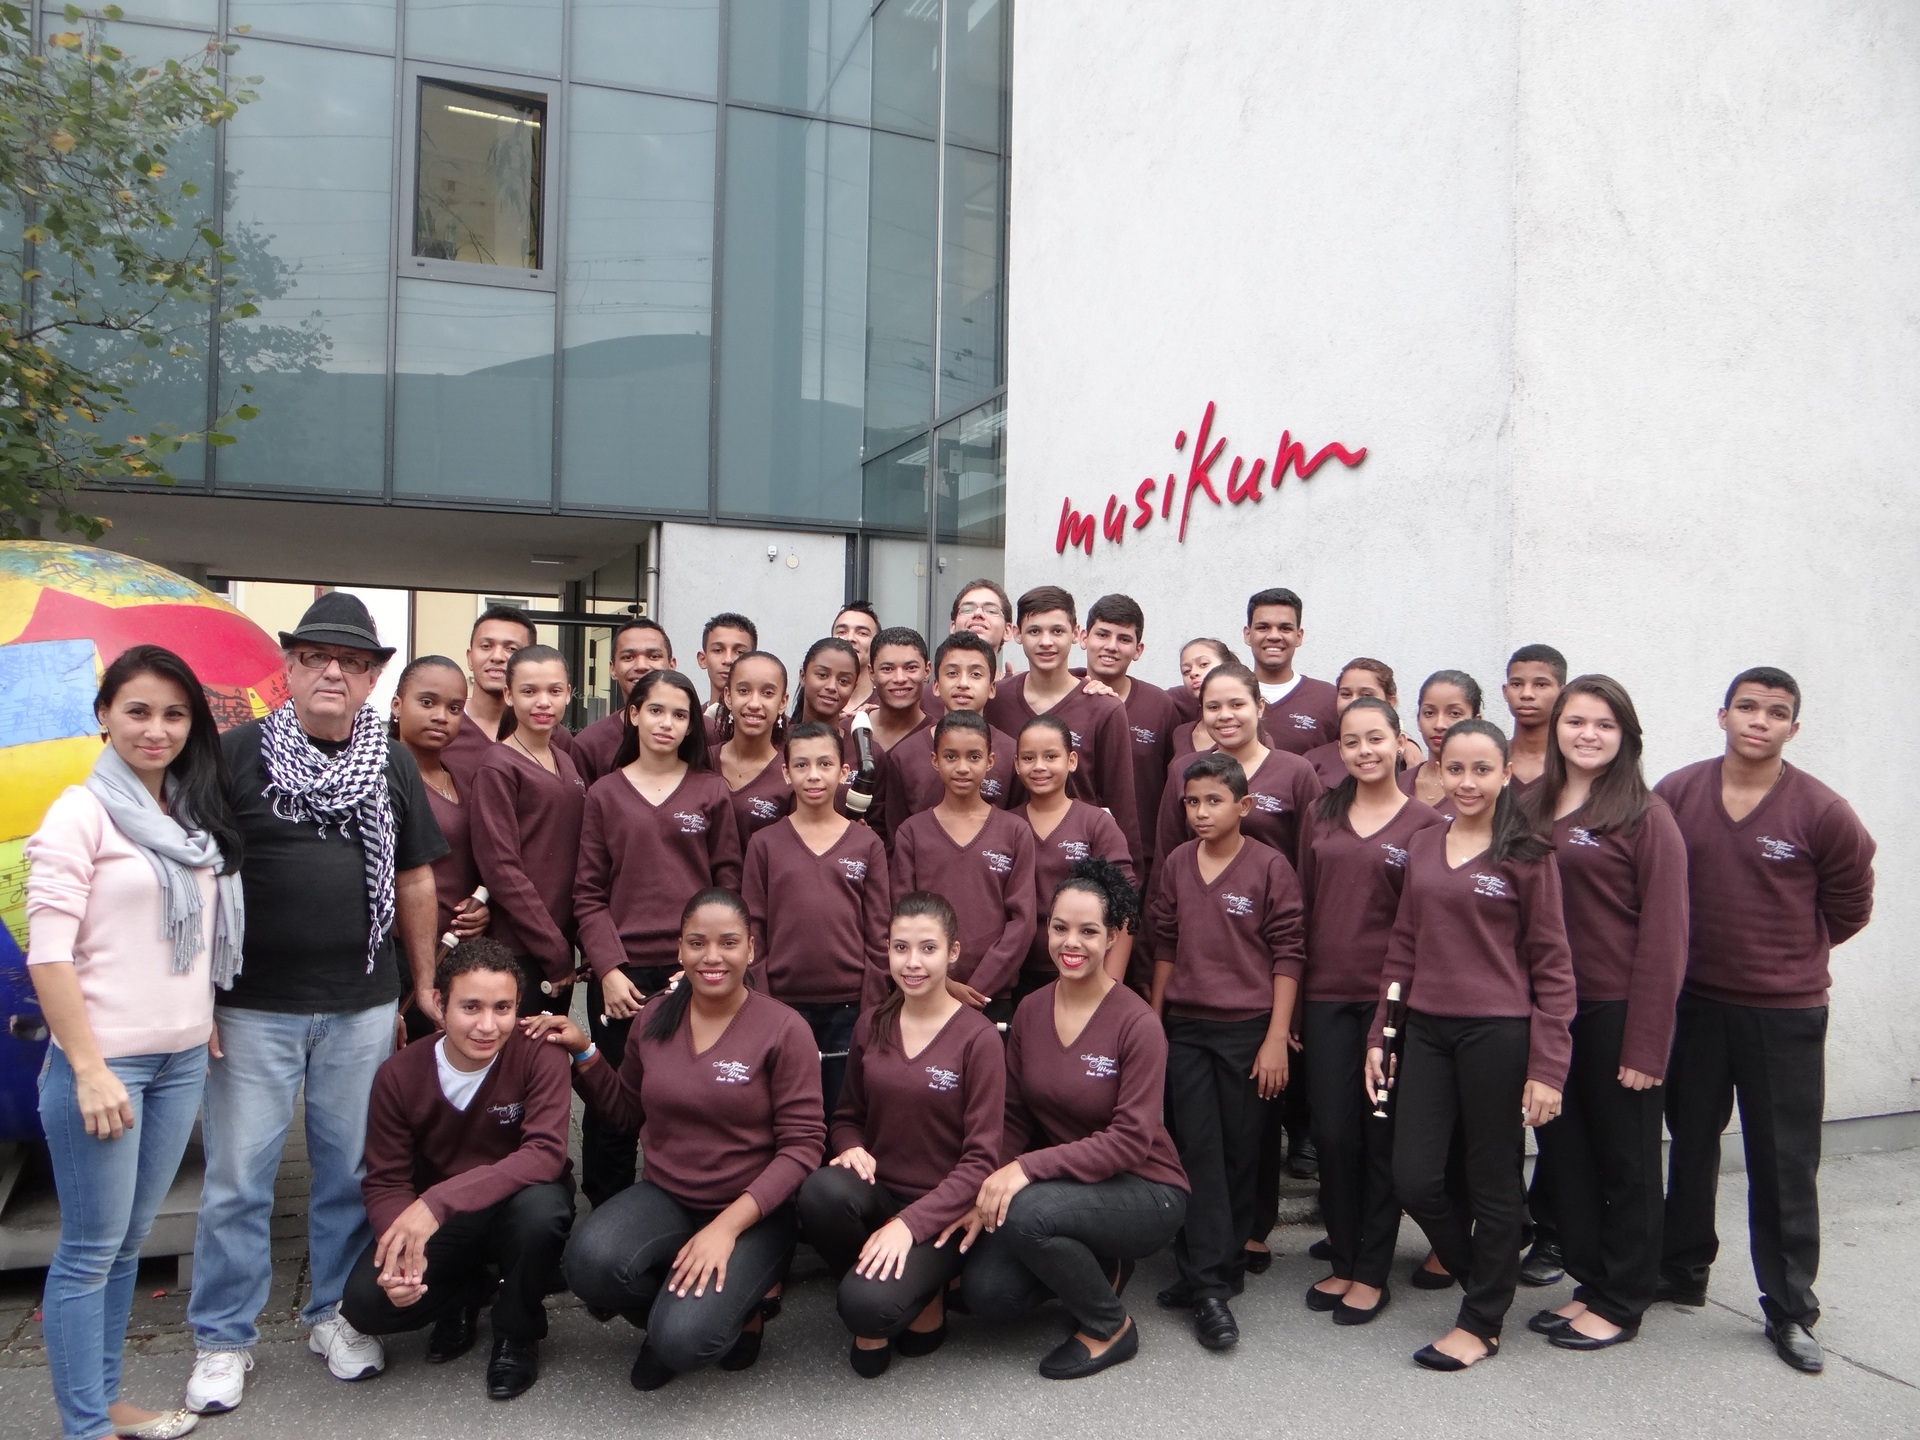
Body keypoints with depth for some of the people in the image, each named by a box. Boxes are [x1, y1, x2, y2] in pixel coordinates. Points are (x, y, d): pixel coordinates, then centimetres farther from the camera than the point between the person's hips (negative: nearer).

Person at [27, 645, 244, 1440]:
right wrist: (88, 1069, -16)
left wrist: (208, 1022, 11)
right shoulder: (81, 813, -9)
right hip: (105, 1060, -6)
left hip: (183, 1059, 6)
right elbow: (48, 951, -13)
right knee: (91, 1250, 4)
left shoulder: (195, 816, 9)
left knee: (129, 1240, 15)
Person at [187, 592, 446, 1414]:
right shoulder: (236, 754, -1)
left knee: (349, 1169, 10)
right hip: (252, 1007, -2)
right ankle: (223, 1339, 21)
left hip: (361, 1008, 2)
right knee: (237, 1177, 5)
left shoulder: (392, 766, 8)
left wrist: (425, 984, 10)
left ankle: (334, 1313, 28)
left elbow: (415, 881, 11)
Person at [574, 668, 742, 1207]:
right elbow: (588, 894, 4)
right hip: (621, 974, 0)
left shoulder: (712, 792, 6)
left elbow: (728, 886, 5)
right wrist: (609, 969, -7)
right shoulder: (605, 794, 7)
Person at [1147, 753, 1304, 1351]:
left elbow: (1286, 955, -7)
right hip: (1185, 1028, 3)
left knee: (1239, 1152, 6)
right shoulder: (1177, 864, 5)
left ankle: (1216, 1270, 20)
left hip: (1247, 1029, -3)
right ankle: (1208, 1286, 2)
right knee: (1198, 1151, 0)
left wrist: (1277, 1038, -10)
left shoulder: (1269, 866, -7)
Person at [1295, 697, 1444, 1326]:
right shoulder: (1321, 815, 7)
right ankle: (1341, 1261, 24)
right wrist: (1293, 998, 7)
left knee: (1382, 1134, 6)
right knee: (1332, 1132, 8)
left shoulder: (1424, 823, -3)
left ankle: (1372, 1273, 19)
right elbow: (1303, 906, 10)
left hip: (1391, 996, -3)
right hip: (1325, 996, 3)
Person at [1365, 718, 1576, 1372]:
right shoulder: (1422, 848, 8)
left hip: (1498, 1033, -5)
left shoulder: (1526, 855, -6)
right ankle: (1489, 1274, 33)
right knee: (1414, 1180, 5)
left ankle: (1482, 1322, 26)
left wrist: (1547, 1067, -10)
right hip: (1428, 1030, 5)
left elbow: (1552, 967, -6)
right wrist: (1378, 1035, 9)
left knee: (1492, 1181, 8)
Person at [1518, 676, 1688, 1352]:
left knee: (1625, 1160, 9)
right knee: (1565, 1153, 15)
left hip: (1617, 1011, -5)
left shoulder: (1646, 816, -9)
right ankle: (1592, 1284, 32)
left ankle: (1621, 1303, 24)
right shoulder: (1532, 810, 7)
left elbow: (1664, 936, -12)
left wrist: (1646, 1043, -15)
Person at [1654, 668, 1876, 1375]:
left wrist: (1788, 952, 11)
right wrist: (1707, 945, 8)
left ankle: (1790, 1310, 20)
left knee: (1784, 1164, 5)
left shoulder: (1822, 812, -11)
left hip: (1786, 1012, -2)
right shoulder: (1676, 794, -5)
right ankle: (1683, 1270, 35)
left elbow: (1850, 907, 4)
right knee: (1690, 1144, 17)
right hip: (1693, 1003, 3)